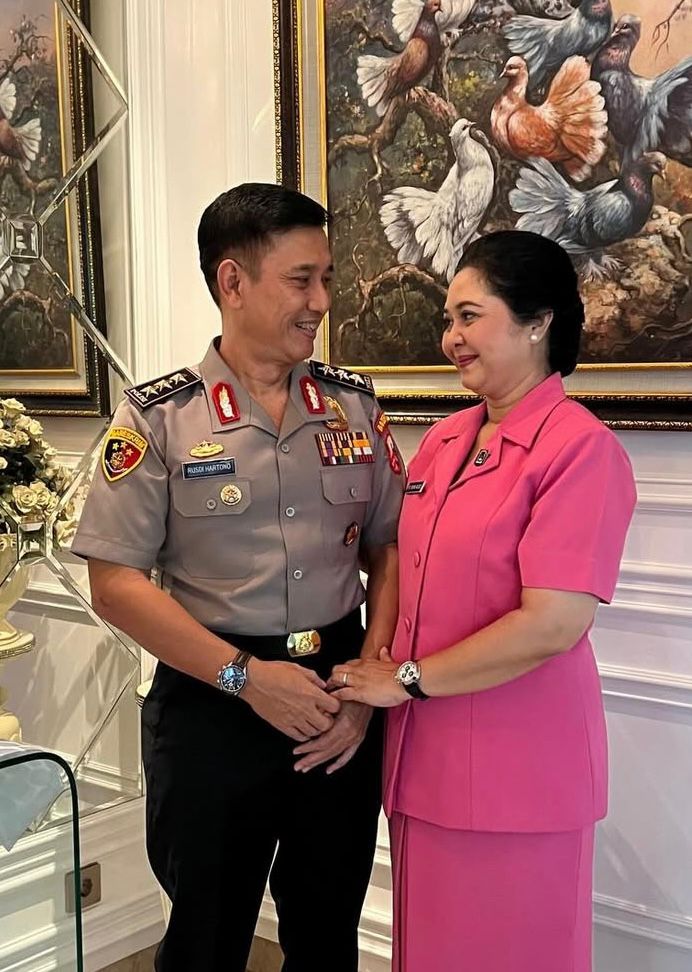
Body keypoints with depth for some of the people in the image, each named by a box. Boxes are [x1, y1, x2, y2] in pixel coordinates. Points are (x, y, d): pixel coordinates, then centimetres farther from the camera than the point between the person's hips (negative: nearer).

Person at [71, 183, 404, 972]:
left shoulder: (356, 405, 4)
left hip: (341, 708, 3)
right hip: (212, 709, -3)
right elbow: (115, 583, -10)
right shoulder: (158, 417, -7)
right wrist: (246, 676, -16)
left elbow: (391, 551, 6)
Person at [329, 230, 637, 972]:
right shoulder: (443, 442, 7)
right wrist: (372, 679, -1)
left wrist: (407, 680, -13)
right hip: (424, 756, 7)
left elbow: (553, 624, -21)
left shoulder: (579, 448, -15)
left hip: (517, 771, -6)